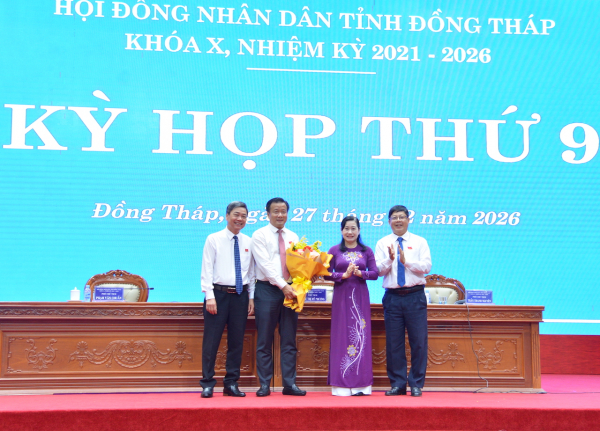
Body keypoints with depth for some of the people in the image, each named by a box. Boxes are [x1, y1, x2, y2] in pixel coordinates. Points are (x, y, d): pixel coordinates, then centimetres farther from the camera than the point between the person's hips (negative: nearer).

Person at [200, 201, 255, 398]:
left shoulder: (249, 242, 9)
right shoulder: (213, 239, -1)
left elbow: (251, 272, 12)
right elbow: (207, 270, -4)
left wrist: (251, 297, 7)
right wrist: (209, 296, -11)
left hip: (240, 295, 4)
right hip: (219, 293, -3)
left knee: (237, 341, 7)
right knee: (211, 340, -1)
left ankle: (231, 384, 17)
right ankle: (207, 384, 8)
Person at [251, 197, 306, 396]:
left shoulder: (293, 237, 15)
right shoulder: (260, 235, -1)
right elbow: (265, 264, -12)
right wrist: (282, 285, -20)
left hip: (290, 290, 4)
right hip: (267, 290, -4)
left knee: (289, 341, 6)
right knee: (264, 341, 1)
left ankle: (289, 384, 11)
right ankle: (264, 385, 8)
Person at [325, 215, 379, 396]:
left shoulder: (366, 251, 8)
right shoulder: (334, 250, 5)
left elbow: (375, 273, 1)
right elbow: (327, 274, -1)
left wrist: (359, 273, -15)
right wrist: (344, 275, -15)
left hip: (360, 298, 1)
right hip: (341, 297, -1)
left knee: (361, 336, 0)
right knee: (341, 336, -1)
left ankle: (361, 384, 6)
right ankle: (341, 384, 4)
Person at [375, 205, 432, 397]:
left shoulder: (419, 242, 8)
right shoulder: (382, 243, 10)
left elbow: (427, 266, -3)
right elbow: (378, 270, 0)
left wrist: (406, 260, -13)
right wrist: (390, 259, -17)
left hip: (415, 296, -1)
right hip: (392, 297, 1)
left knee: (419, 341, -1)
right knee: (393, 342, 3)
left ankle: (416, 384, 10)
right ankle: (397, 384, 13)